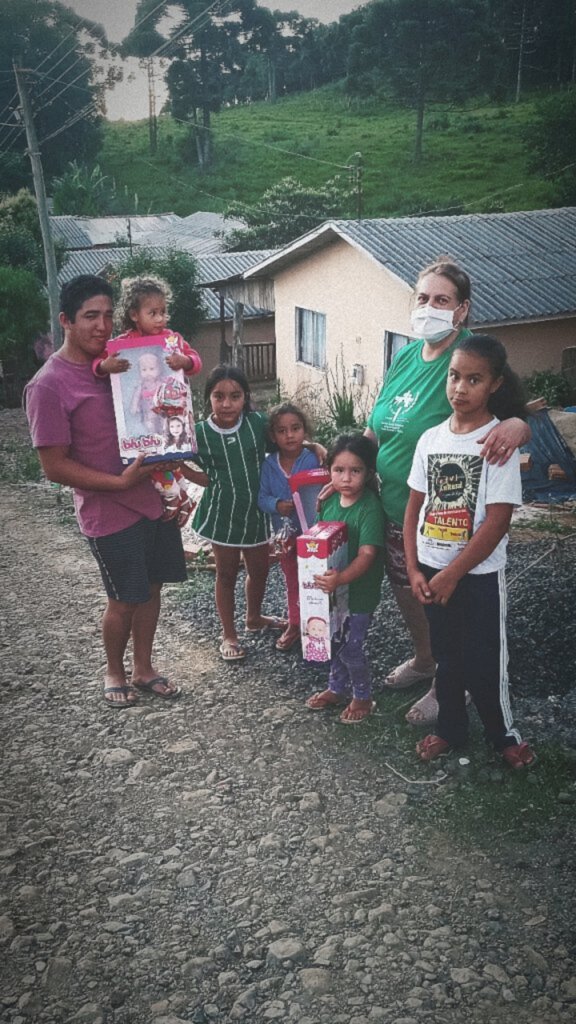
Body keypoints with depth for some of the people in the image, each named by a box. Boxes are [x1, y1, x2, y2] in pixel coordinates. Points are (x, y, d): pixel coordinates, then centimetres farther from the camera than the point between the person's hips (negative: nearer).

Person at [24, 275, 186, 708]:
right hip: (111, 513, -6)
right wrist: (120, 482, -21)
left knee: (151, 587, 16)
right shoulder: (49, 385, -17)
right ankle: (114, 673, 33)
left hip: (153, 497, 6)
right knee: (125, 600, 7)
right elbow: (55, 466, -16)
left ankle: (143, 668, 35)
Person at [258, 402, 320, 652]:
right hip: (285, 532, 4)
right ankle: (294, 624, 36)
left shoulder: (313, 460, -17)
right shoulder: (269, 464, -7)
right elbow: (262, 497, -6)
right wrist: (276, 505, -24)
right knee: (292, 581, 20)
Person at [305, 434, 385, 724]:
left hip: (359, 591, -6)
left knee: (350, 648, 2)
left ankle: (362, 697, 26)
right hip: (330, 588, 6)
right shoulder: (329, 501, -1)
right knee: (333, 643, 20)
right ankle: (337, 688, 42)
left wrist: (341, 579, -41)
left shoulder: (370, 508, -21)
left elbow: (367, 554, -28)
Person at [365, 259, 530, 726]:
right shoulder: (406, 356, 3)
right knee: (406, 590, 23)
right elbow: (378, 428, 13)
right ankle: (424, 659, 49)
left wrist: (516, 425, -46)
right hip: (394, 506, 7)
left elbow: (516, 416, -23)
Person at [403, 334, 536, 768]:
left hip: (479, 575, -4)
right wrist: (414, 569, -3)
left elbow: (497, 521, -18)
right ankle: (450, 729, 36)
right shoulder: (430, 438, 1)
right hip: (431, 571, 5)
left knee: (484, 662, 6)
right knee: (447, 657, 18)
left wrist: (451, 575, -17)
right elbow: (415, 507, 5)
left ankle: (504, 735, 29)